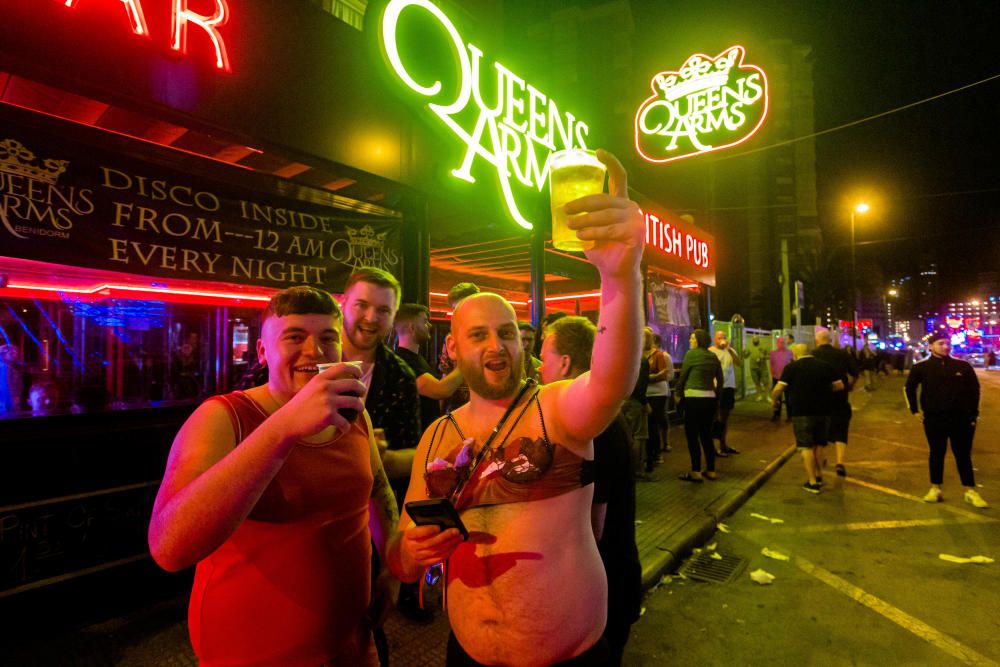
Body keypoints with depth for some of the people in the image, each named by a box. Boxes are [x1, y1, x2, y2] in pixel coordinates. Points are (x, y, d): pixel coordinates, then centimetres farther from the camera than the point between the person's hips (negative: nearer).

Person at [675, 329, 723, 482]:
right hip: (710, 399, 6)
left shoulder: (691, 354, -7)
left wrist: (678, 394, 8)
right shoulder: (713, 356, 10)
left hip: (694, 398, -6)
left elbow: (682, 376, -4)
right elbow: (720, 380, 13)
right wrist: (717, 396, 21)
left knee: (692, 435, 0)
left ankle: (696, 472, -1)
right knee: (706, 434, 15)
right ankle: (711, 470, 19)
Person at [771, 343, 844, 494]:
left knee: (806, 447, 2)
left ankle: (812, 482, 1)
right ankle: (819, 476, 30)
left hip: (801, 412, -4)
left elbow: (778, 388, -13)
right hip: (823, 412, 4)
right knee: (819, 444, 20)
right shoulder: (825, 366, 5)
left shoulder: (791, 367, -6)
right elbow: (839, 386, 8)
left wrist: (774, 400, 5)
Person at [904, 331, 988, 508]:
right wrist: (915, 410, 7)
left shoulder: (963, 366, 1)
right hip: (933, 419, -1)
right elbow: (909, 388, 10)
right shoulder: (921, 367, -2)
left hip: (960, 418, 1)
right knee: (936, 454, 9)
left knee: (963, 455, 7)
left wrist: (973, 414, 6)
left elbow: (974, 389, 9)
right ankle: (935, 489, 18)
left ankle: (970, 491, 15)